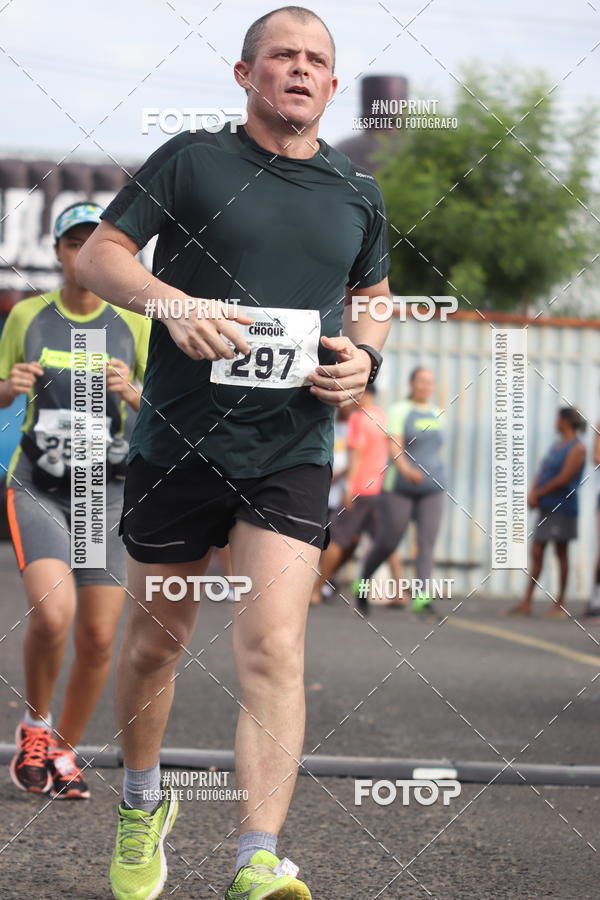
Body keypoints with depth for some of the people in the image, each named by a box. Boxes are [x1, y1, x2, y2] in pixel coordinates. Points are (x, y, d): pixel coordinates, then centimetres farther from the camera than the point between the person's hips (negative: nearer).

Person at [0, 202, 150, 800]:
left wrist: (133, 394, -16)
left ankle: (63, 750, 22)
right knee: (52, 611, -23)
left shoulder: (133, 325, 2)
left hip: (107, 493, 1)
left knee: (98, 638, -1)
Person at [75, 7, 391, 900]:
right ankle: (142, 805, 37)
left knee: (273, 646, -13)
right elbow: (98, 254, -1)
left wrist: (364, 357, 2)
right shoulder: (191, 161, -1)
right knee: (157, 638, 12)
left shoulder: (357, 191, 10)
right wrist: (171, 300, -20)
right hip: (177, 446, -1)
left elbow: (373, 296, 24)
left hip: (293, 453, 1)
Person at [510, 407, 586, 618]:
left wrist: (538, 494, -10)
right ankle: (527, 602, 7)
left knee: (561, 553, -2)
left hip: (562, 507, -8)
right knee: (536, 552, 5)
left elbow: (563, 479, -16)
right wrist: (532, 493, -2)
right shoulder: (557, 445, 17)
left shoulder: (577, 448, -9)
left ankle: (560, 604, 4)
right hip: (546, 508, 8)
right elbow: (541, 473, 15)